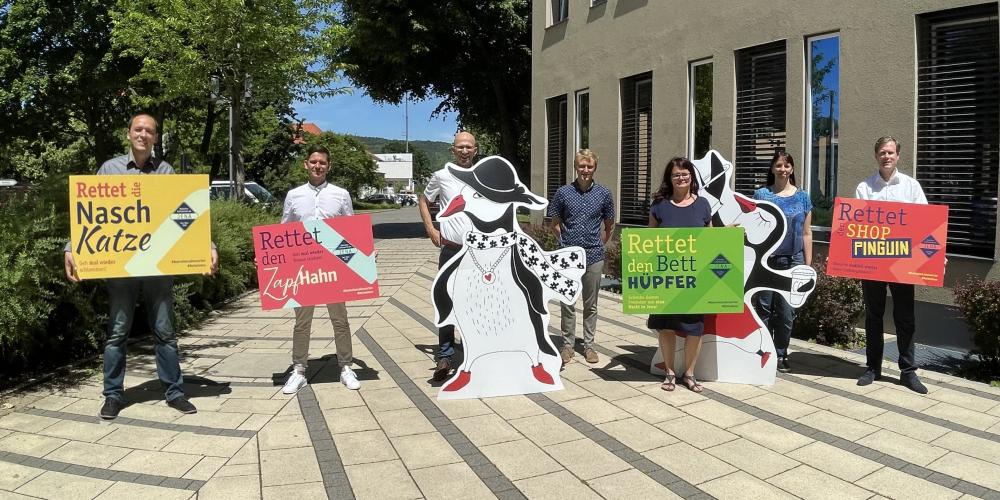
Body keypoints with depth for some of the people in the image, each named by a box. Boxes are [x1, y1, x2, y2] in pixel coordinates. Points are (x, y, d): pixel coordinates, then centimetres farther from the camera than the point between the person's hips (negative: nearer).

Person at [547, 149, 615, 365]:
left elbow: (609, 225, 13)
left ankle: (589, 345, 20)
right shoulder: (563, 192, 0)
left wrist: (600, 242, 7)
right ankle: (568, 344, 17)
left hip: (594, 256, 1)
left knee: (591, 304, 9)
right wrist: (567, 241, 4)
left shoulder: (604, 194, 2)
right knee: (568, 303, 6)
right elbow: (555, 223, 9)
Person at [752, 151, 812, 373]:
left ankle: (780, 355, 17)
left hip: (792, 262, 1)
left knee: (786, 311, 4)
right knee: (764, 308, 1)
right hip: (765, 261, -1)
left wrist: (808, 264, 6)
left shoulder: (802, 197, 8)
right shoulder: (761, 194, 5)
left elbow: (807, 233, 10)